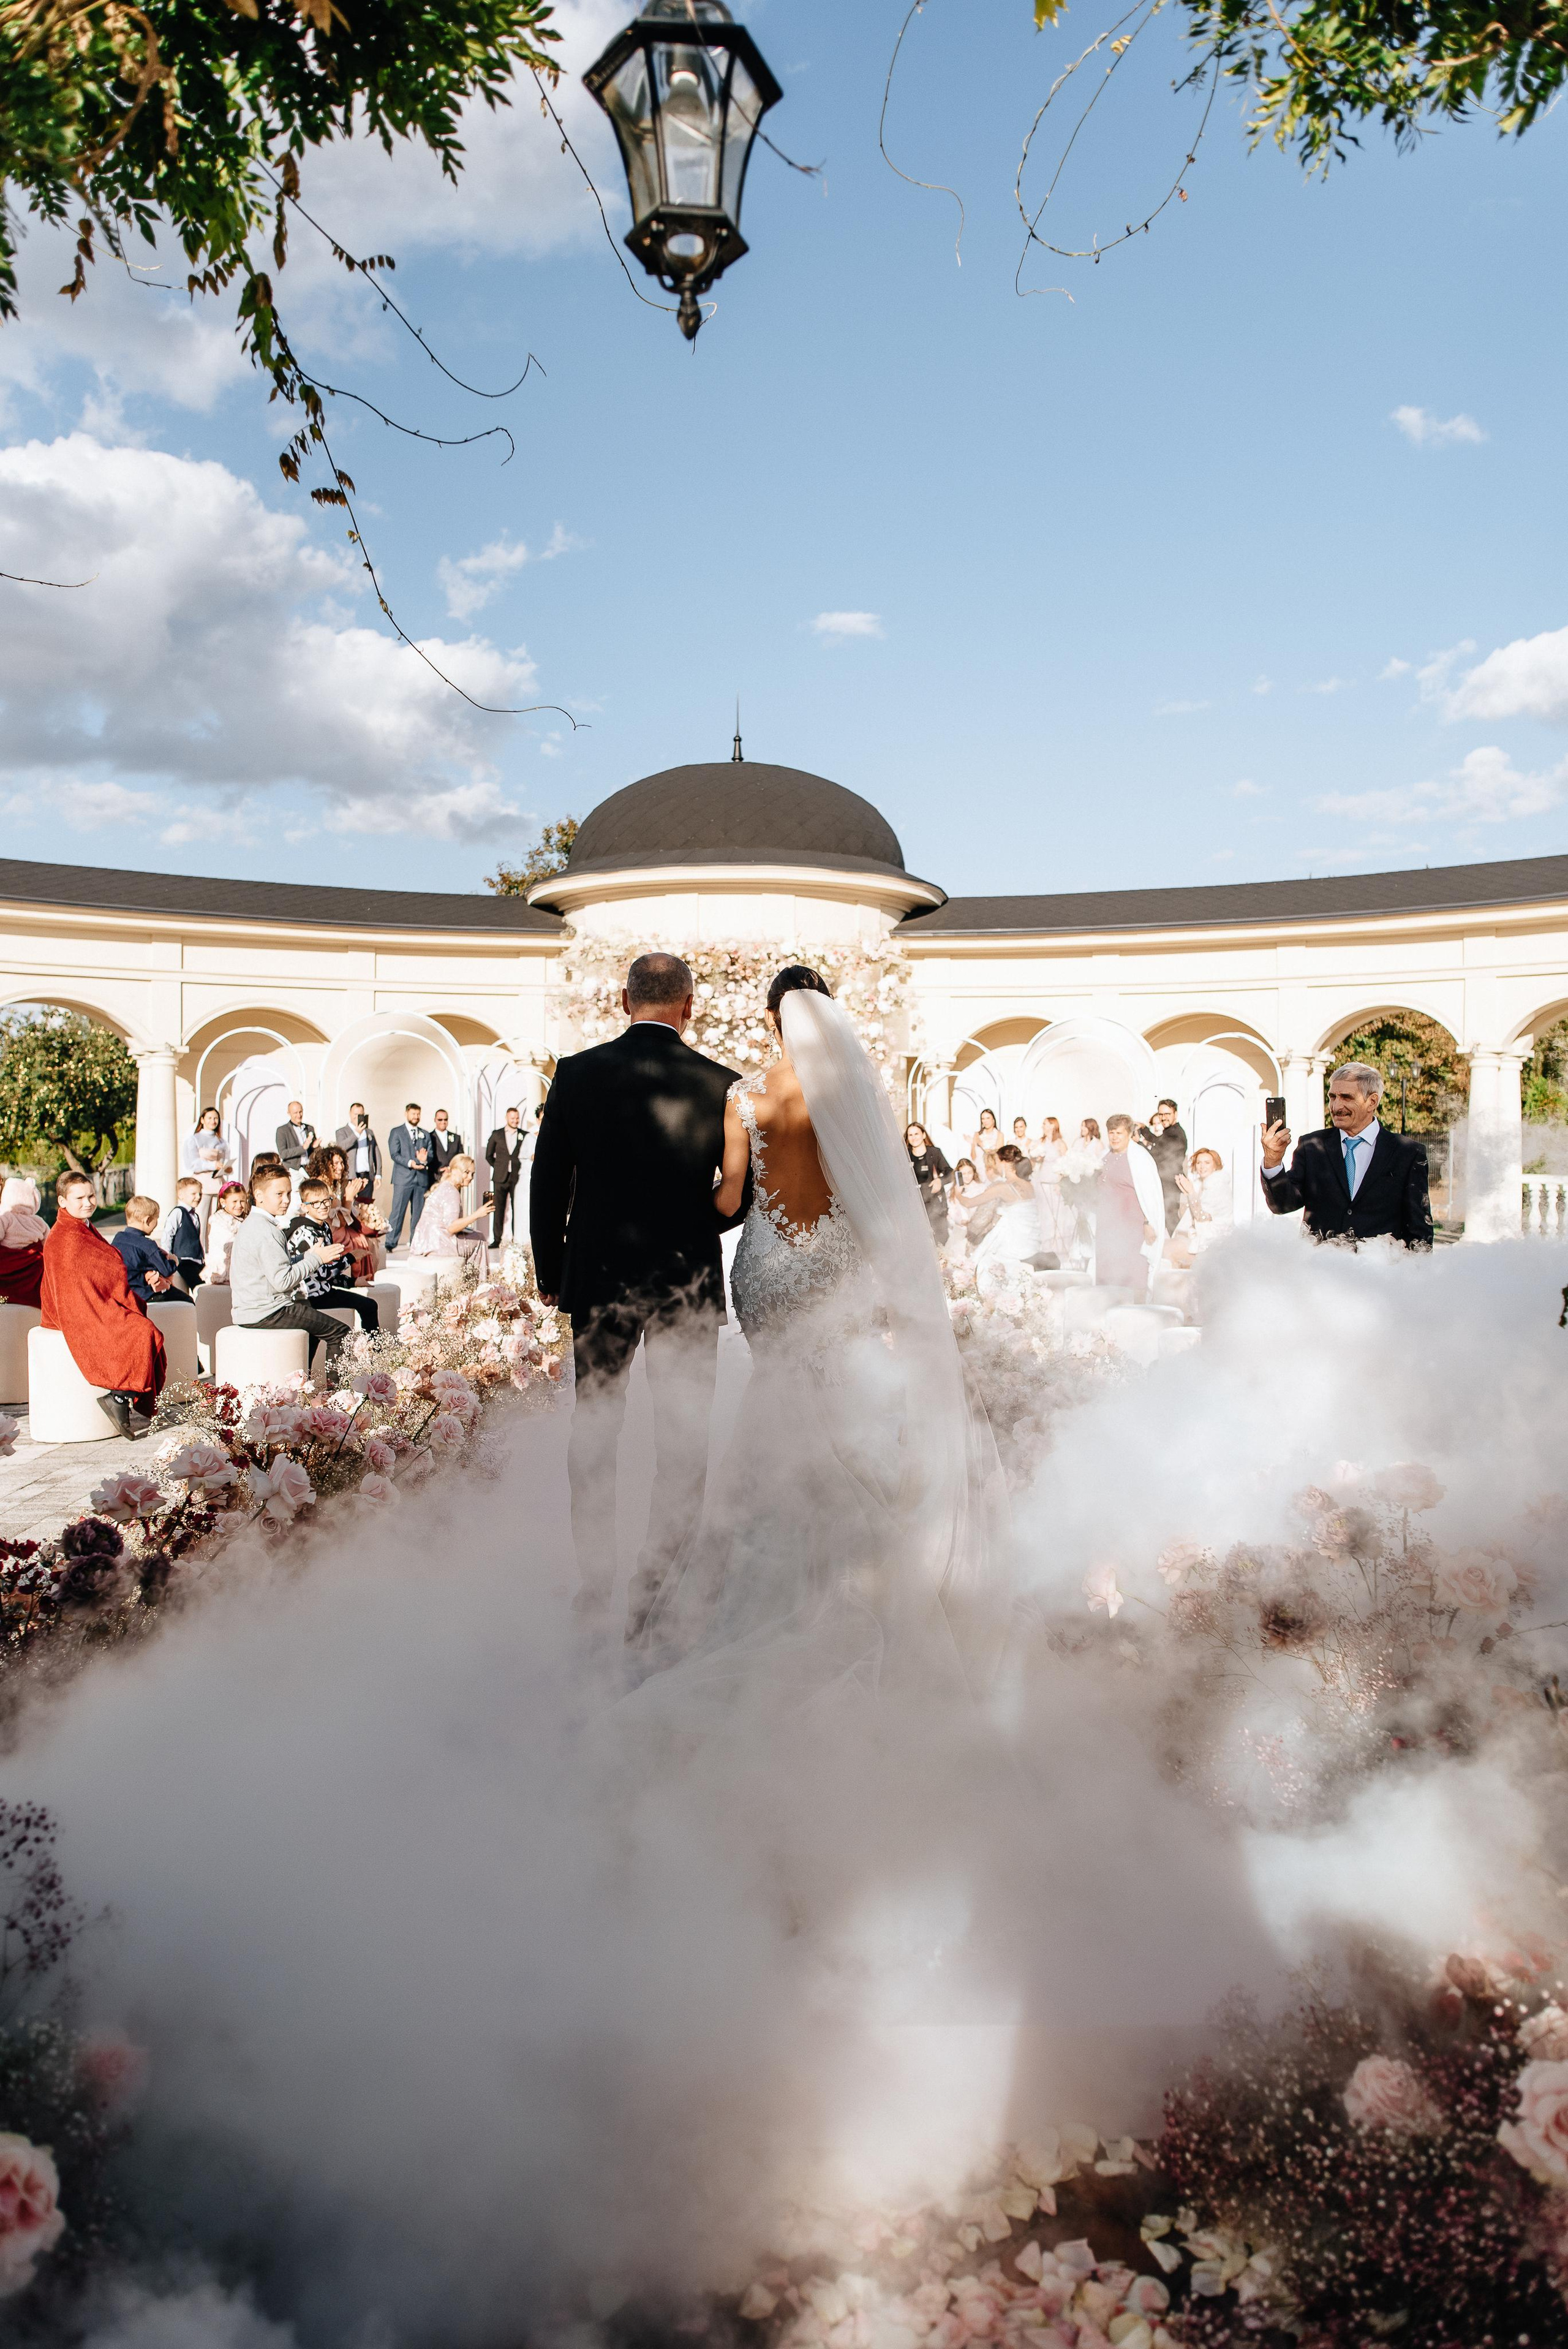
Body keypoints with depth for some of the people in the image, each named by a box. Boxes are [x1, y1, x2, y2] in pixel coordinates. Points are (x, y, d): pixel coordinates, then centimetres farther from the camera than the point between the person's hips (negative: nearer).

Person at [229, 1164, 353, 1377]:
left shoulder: (251, 1224, 13)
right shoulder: (267, 1231, -20)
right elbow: (283, 1281, -25)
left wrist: (309, 1254, 6)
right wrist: (315, 1258, -16)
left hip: (248, 1310, 11)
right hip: (266, 1314, -11)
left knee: (311, 1314, 34)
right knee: (338, 1332, -7)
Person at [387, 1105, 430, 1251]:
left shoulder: (425, 1135, 18)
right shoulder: (397, 1132, 5)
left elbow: (430, 1155, 12)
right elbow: (394, 1154, -5)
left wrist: (425, 1159, -12)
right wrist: (410, 1163, -20)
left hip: (421, 1178, 4)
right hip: (403, 1178, -4)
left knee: (418, 1213, 5)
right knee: (398, 1212, -6)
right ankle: (390, 1244, -3)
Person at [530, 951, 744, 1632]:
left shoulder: (577, 1073, -6)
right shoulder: (719, 1084, -8)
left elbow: (546, 1184, -1)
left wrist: (549, 1273, 11)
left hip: (596, 1277, 2)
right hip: (688, 1283, -1)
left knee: (593, 1430, 15)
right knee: (683, 1437, 11)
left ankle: (594, 1585, 23)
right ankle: (658, 1587, 11)